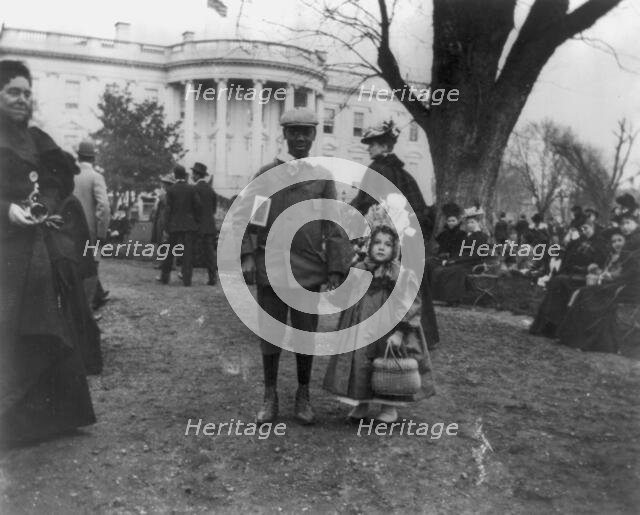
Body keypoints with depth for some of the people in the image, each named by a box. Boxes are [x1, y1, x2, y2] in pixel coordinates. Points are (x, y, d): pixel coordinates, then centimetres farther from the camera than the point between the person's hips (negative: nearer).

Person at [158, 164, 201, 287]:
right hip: (189, 224, 0)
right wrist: (196, 220, 8)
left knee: (169, 252, 12)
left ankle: (165, 277, 20)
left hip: (175, 225, 0)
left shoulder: (171, 190, -5)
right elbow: (198, 206, -5)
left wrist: (166, 227, 0)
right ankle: (187, 279, 0)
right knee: (188, 252, 2)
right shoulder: (191, 188, -3)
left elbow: (168, 209, -5)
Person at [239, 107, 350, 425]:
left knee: (306, 334, 8)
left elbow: (335, 227, 3)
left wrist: (336, 271, -2)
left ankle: (303, 397, 23)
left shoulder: (323, 178, 6)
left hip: (308, 270, 0)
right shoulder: (266, 174, 5)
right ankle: (270, 397, 20)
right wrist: (246, 256, -10)